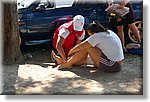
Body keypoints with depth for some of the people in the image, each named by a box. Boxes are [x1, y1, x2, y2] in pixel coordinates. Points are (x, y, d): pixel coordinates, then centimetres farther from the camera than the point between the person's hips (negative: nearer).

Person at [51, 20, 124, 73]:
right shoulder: (109, 32, 12)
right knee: (88, 58, 18)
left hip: (111, 66, -10)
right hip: (118, 64, 10)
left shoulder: (97, 36, -14)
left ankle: (67, 64, 6)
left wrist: (70, 52, 10)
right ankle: (65, 62, 24)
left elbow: (80, 46, -8)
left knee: (87, 47, -6)